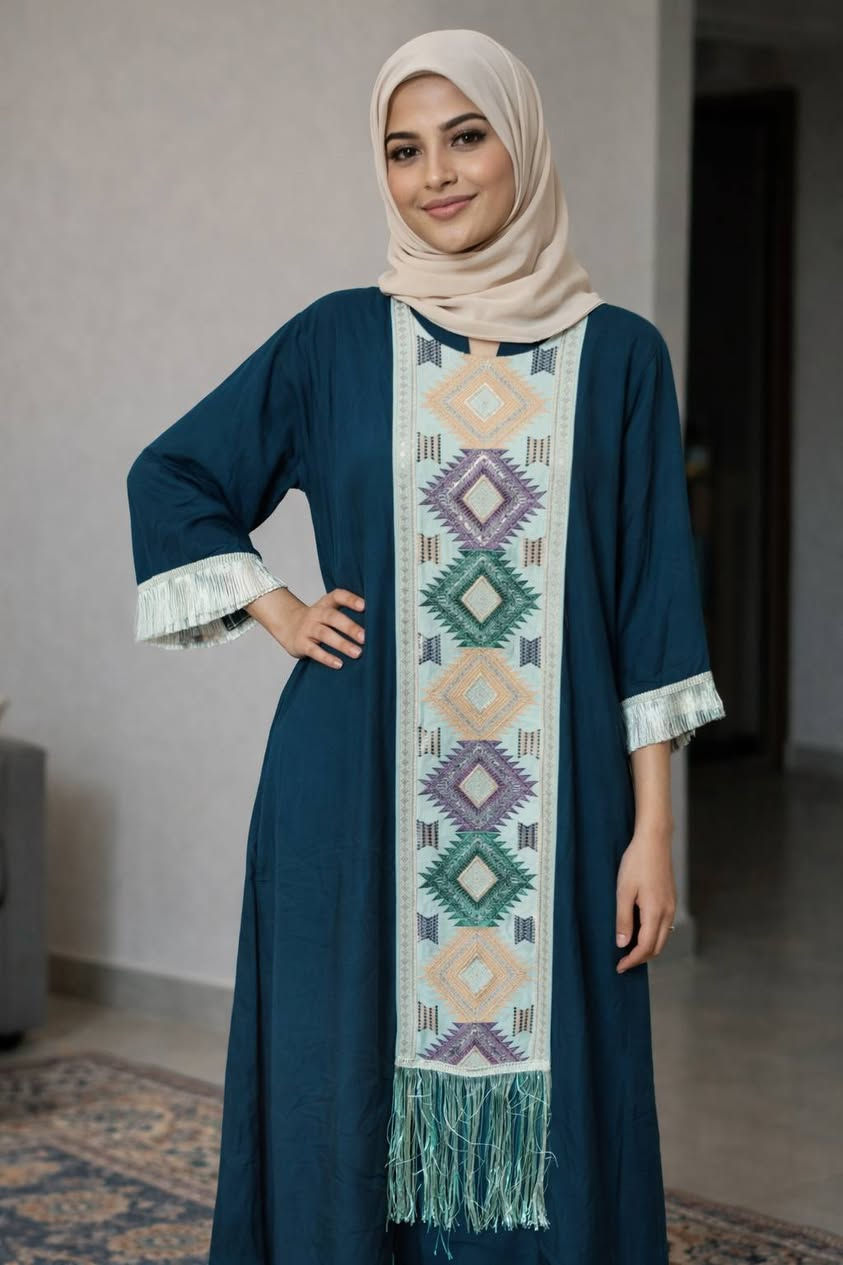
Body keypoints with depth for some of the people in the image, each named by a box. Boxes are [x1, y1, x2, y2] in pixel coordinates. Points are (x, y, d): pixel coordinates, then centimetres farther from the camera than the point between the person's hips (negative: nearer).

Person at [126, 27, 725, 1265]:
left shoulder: (618, 354, 3)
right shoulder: (339, 339, 5)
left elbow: (652, 602, 2)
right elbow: (173, 476, 15)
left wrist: (652, 826, -4)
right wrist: (278, 611, 3)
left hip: (553, 806, 0)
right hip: (360, 796, 1)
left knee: (543, 1106, 2)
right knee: (349, 1092, 4)